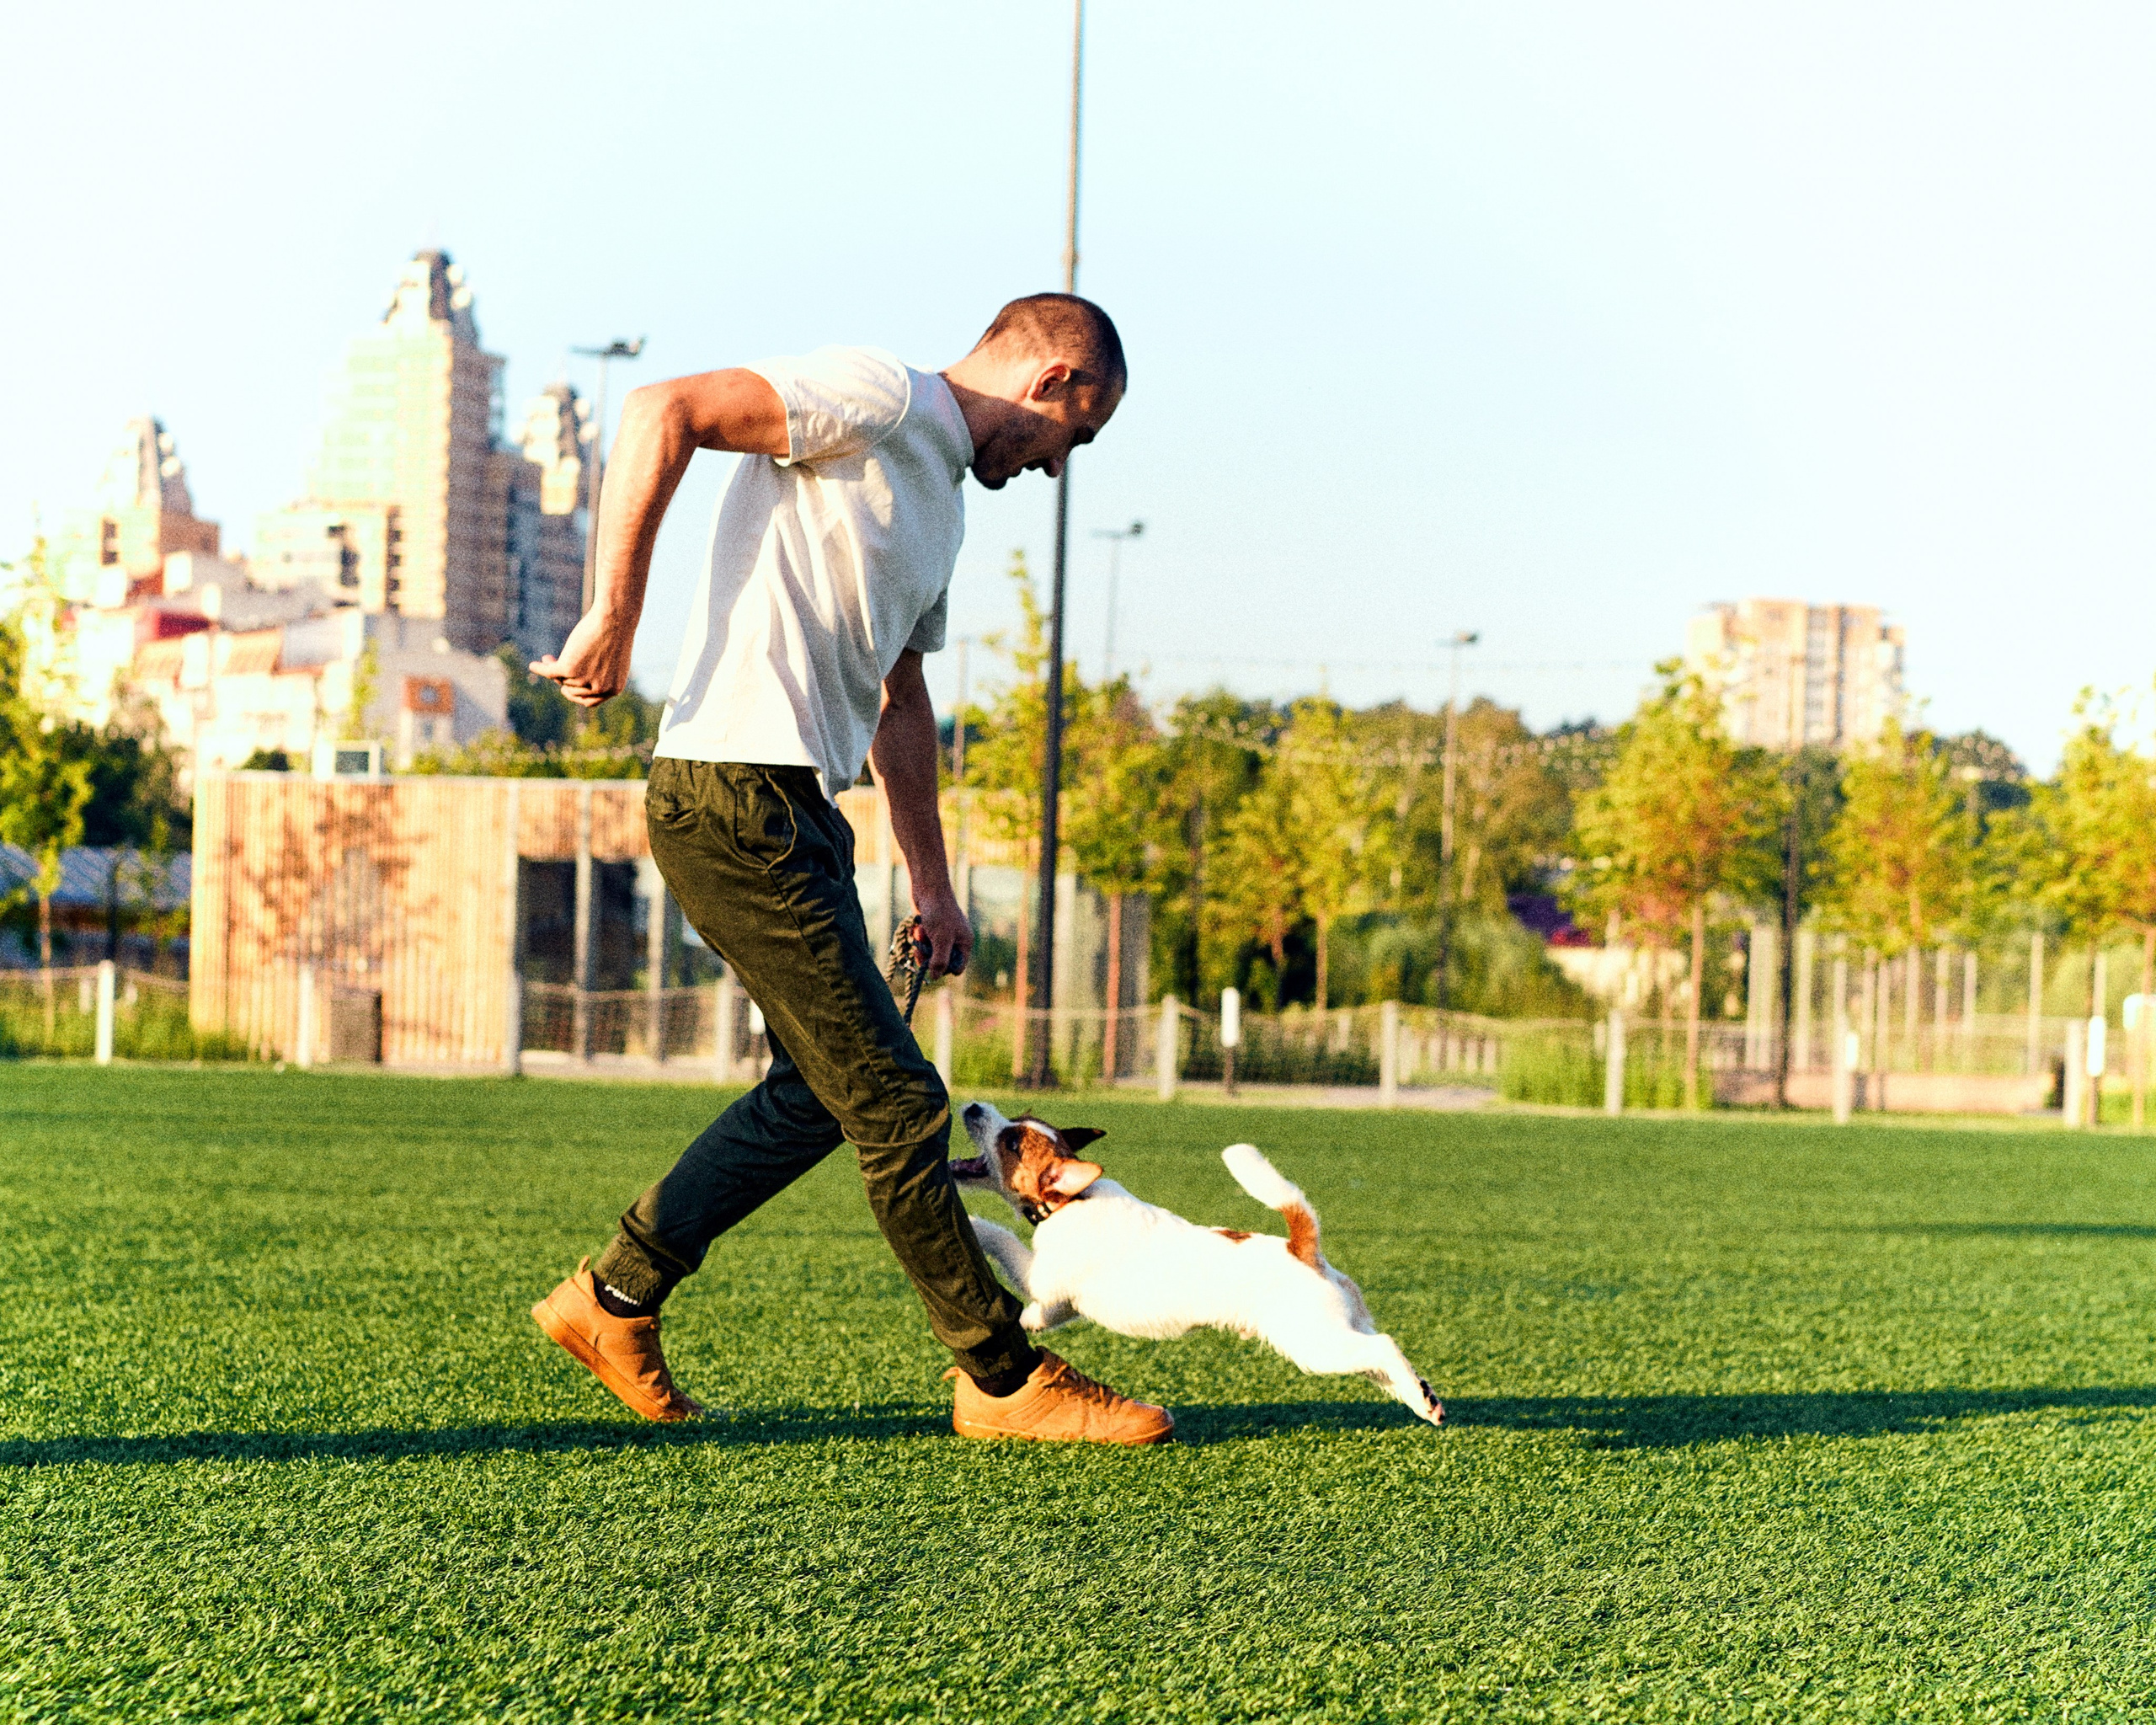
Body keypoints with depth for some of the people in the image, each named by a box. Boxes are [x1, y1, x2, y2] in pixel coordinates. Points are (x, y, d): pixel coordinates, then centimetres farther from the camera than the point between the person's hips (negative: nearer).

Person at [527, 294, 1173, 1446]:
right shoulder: (877, 400, -9)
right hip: (736, 798, -10)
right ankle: (1005, 1380, 6)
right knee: (896, 1101, -4)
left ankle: (615, 1302, 28)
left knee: (820, 1091, 18)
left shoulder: (938, 490, 21)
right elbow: (662, 411, -20)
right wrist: (613, 618, -21)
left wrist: (931, 882, 24)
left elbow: (900, 702, 27)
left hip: (800, 809, 10)